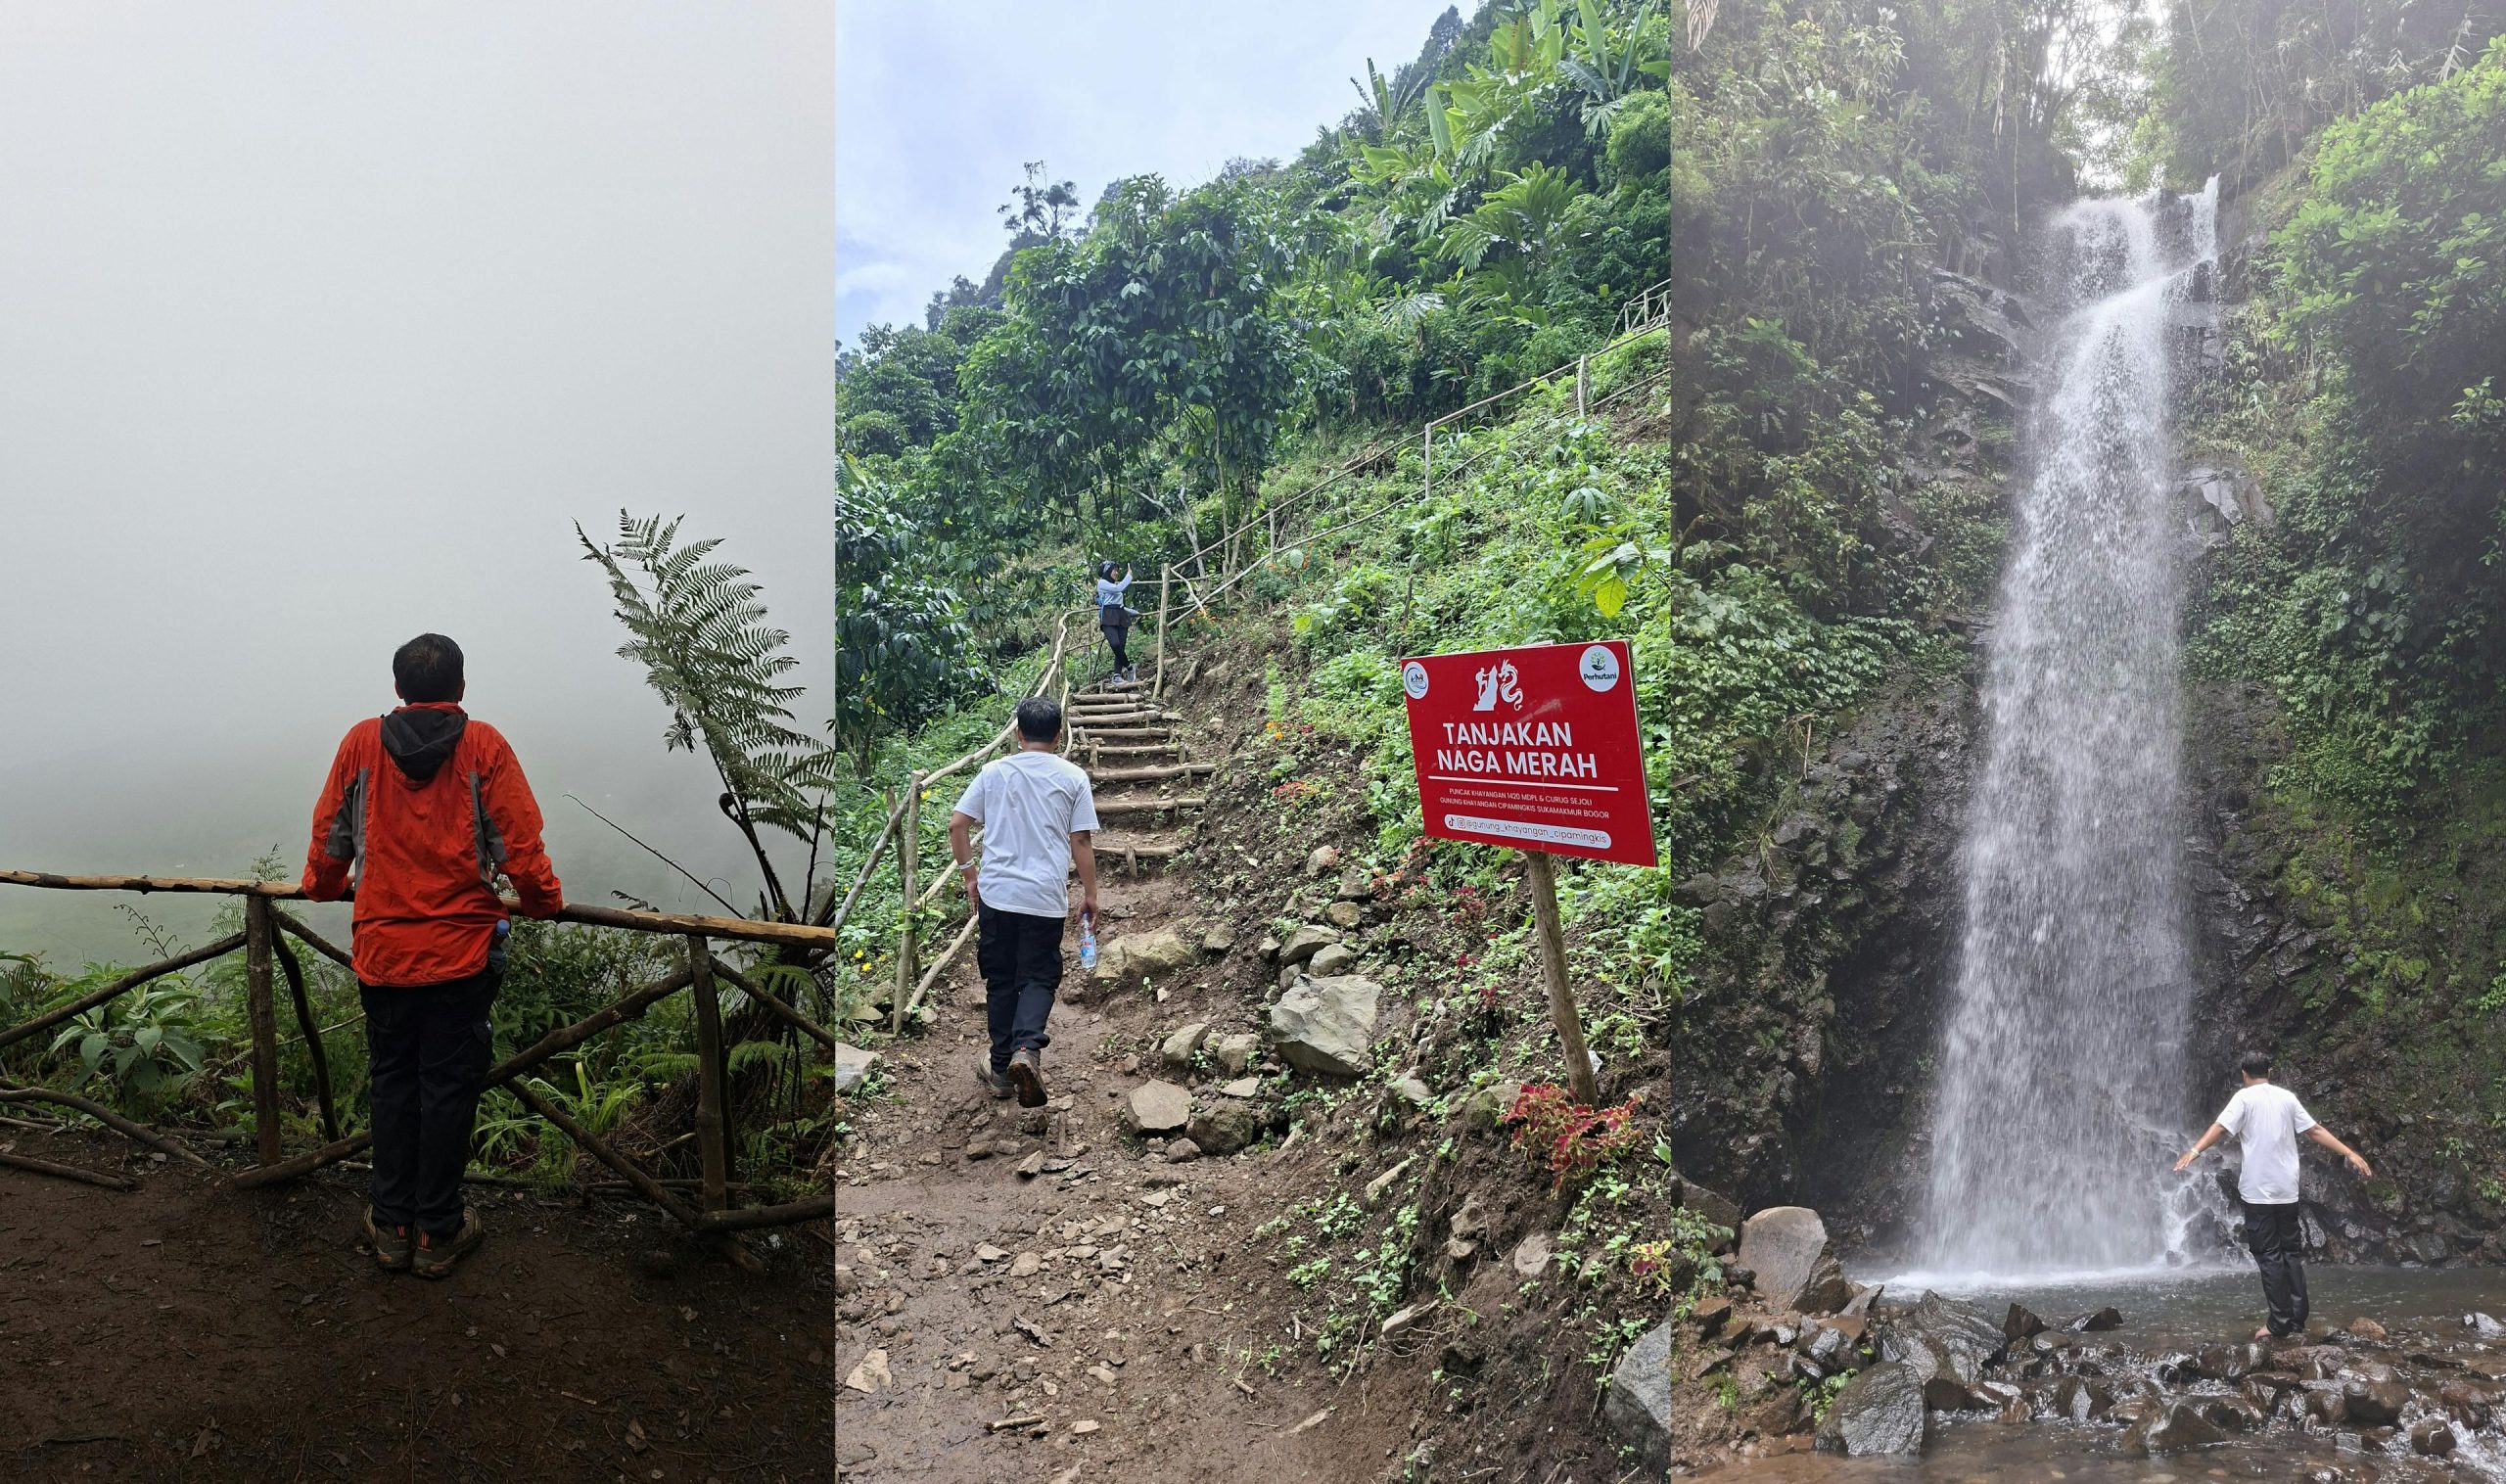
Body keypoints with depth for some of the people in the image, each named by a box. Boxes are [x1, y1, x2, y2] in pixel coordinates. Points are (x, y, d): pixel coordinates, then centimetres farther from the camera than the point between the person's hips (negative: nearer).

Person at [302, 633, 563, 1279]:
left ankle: (392, 1225, 23)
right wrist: (544, 900, 10)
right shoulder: (483, 745, -7)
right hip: (462, 950, -2)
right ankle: (438, 1232, 15)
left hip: (381, 949, 3)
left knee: (393, 1082, 15)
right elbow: (520, 844, -7)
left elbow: (329, 831, 11)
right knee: (448, 1086, 6)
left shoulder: (362, 741, 1)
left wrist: (323, 885, 31)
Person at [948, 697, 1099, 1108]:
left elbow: (957, 825, 3)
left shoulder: (994, 772, 5)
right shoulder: (1073, 778, 0)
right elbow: (1081, 842, 0)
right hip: (1045, 898, -1)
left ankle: (1002, 1067, 19)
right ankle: (1027, 1047, -19)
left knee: (1001, 980, 13)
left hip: (996, 893, 2)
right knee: (1039, 977, 7)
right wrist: (1089, 892, 10)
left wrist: (969, 874, 15)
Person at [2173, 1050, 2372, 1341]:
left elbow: (2221, 1127, -19)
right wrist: (2350, 1154, 15)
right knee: (2292, 1252, 13)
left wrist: (2195, 1151, -29)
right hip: (2287, 1190, 5)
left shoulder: (2244, 1097, -5)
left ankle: (2280, 1324, -1)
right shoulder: (2287, 1097, 8)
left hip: (2258, 1191, -5)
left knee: (2270, 1256, -1)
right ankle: (2297, 1320, 14)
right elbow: (2316, 1131, 8)